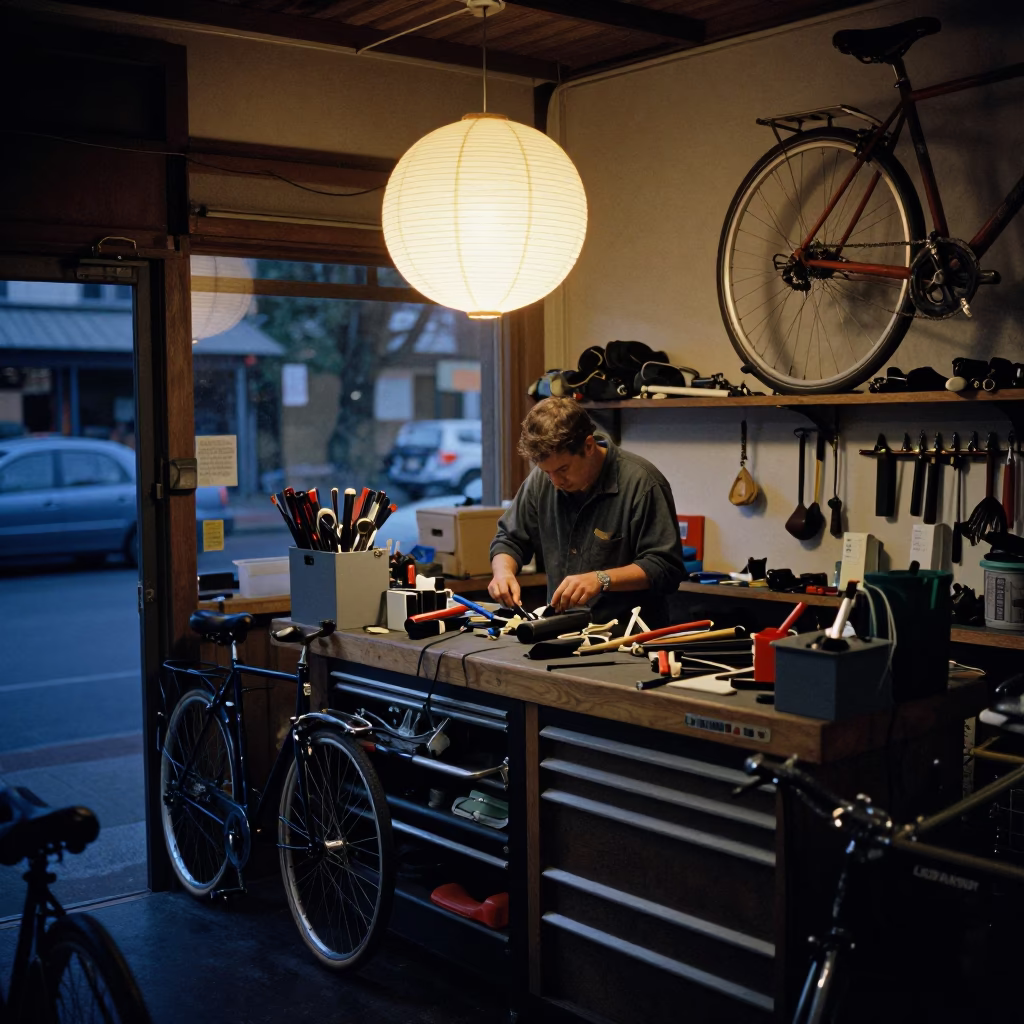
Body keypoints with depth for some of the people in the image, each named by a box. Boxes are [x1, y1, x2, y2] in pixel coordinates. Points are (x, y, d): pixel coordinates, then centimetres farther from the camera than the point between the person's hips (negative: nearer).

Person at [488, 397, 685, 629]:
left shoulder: (642, 483, -13)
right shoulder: (540, 480, 4)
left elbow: (666, 568, -14)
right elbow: (509, 540, 16)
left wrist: (601, 579, -25)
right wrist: (504, 571, -6)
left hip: (629, 636, -3)